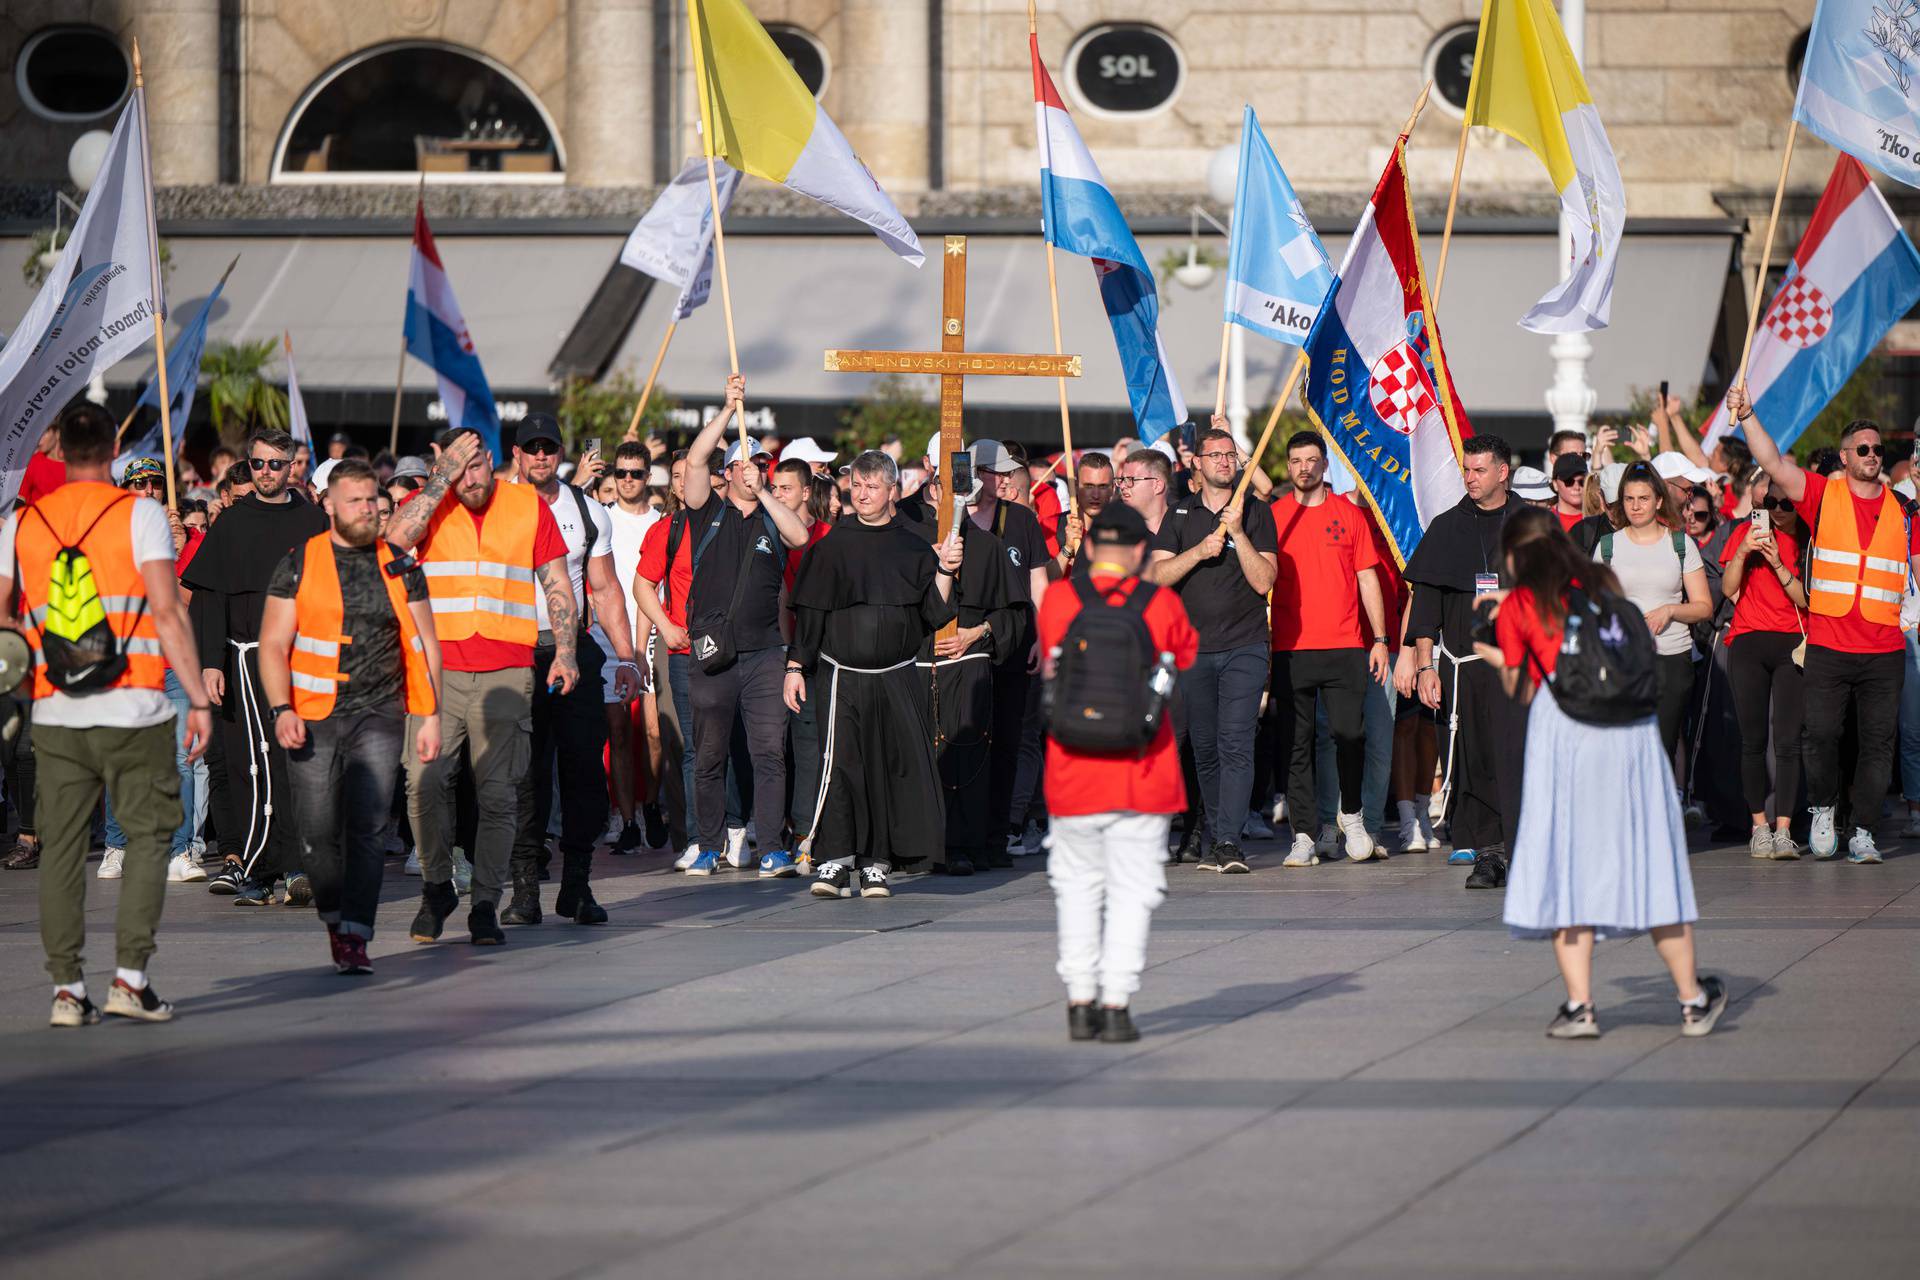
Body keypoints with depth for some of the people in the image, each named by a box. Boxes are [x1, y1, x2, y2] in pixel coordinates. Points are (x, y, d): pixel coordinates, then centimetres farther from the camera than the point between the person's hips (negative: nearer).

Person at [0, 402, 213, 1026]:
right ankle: (130, 977, -4)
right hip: (135, 712, -3)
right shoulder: (140, 513, -3)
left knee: (62, 846, 7)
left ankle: (66, 987, 5)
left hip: (55, 715, 3)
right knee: (146, 837, 5)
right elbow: (168, 613, -10)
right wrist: (199, 699, -8)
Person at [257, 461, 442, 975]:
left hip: (378, 718, 1)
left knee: (366, 829, -11)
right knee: (319, 834, 0)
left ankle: (354, 940, -11)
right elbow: (274, 644, 2)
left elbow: (424, 645, 13)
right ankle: (335, 918, 24)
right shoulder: (299, 565, 4)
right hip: (312, 718, 0)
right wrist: (282, 710, -11)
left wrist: (430, 716, 5)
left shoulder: (400, 568, 10)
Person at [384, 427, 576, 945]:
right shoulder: (429, 503, 6)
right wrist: (443, 477, -13)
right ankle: (437, 887, 11)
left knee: (498, 793, -2)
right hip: (437, 668, 0)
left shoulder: (530, 505, 9)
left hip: (506, 675, 0)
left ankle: (486, 906, 3)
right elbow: (395, 537, -16)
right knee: (424, 782, -8)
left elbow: (557, 584, 12)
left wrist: (566, 652, 2)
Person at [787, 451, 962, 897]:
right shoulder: (833, 546, 4)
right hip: (843, 678, -2)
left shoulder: (912, 547, 8)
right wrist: (795, 666, -1)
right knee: (841, 765, -12)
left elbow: (934, 613, 6)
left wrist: (944, 571, -8)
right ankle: (835, 863, -11)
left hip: (898, 677, 2)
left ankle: (874, 864, 11)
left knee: (895, 768, 2)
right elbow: (808, 610, 5)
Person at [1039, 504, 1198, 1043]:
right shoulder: (1161, 605, -6)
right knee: (1131, 890, 5)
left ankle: (1080, 1003, 13)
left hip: (1073, 772, 2)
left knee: (1077, 885, 15)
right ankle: (1116, 1004, -1)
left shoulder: (1057, 600, -4)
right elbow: (1186, 655, 11)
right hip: (1142, 775, -1)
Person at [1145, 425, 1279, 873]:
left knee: (1235, 743, -14)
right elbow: (1155, 575, 0)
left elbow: (1264, 581, -5)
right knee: (1205, 748, 6)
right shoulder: (1181, 515, 10)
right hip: (1194, 647, 3)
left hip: (1245, 647, -3)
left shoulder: (1257, 513, 4)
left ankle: (1229, 841, -18)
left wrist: (1238, 532, -15)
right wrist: (1200, 550, -13)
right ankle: (1215, 836, 16)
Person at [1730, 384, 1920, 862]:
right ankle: (1823, 810, 18)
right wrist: (1746, 416, -20)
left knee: (1878, 741, 1)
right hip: (1828, 647, -2)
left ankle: (1863, 834, 9)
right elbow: (1774, 465, -9)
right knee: (1820, 734, -7)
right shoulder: (1823, 495, 3)